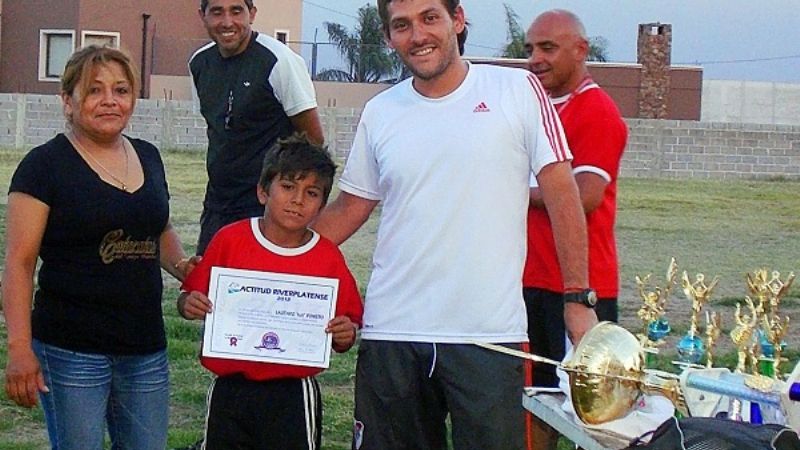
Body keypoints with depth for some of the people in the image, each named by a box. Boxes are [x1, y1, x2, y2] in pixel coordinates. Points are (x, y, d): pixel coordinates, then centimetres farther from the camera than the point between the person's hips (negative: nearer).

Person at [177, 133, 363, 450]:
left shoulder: (328, 259, -2)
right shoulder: (230, 240, -3)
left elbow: (341, 340, 4)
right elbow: (190, 299, 5)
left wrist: (345, 335, -18)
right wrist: (189, 305, -16)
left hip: (292, 396, -1)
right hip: (229, 391, 1)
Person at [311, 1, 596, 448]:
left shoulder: (518, 90, -2)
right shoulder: (379, 113, 8)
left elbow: (562, 193, -2)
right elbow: (349, 209, 15)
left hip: (489, 334, -3)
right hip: (391, 332, 3)